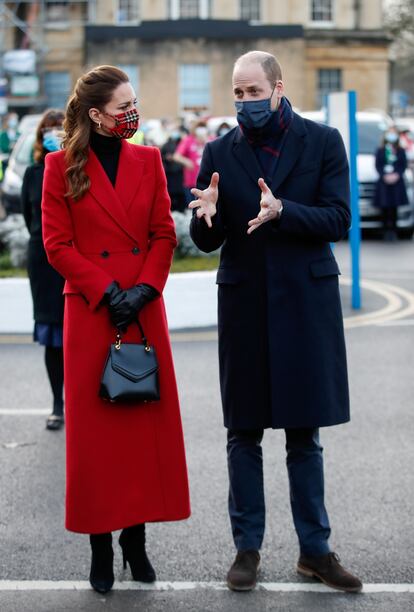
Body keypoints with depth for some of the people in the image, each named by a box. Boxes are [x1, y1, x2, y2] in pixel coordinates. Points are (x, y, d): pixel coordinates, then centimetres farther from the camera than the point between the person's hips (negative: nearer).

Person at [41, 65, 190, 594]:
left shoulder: (148, 160, 7)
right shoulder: (62, 166, -2)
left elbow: (164, 235, 6)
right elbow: (57, 244, -4)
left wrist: (143, 288, -9)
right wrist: (107, 291, -12)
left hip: (144, 311, 3)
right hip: (89, 313, -3)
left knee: (147, 422, 5)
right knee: (95, 427, 2)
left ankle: (136, 536, 16)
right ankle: (100, 544, 10)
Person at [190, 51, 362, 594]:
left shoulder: (323, 142, 0)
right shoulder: (219, 153, 5)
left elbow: (338, 221, -8)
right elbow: (207, 241, 5)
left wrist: (282, 210, -24)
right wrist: (208, 215, -18)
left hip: (305, 303, -1)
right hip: (244, 305, 1)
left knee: (304, 434, 6)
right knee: (244, 434, 6)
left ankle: (315, 550, 17)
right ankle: (247, 548, 17)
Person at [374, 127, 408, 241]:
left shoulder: (400, 151, 10)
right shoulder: (380, 151, 7)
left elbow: (404, 165, 5)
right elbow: (377, 166, 2)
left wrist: (397, 175, -13)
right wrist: (385, 176, -14)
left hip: (396, 182, 1)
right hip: (383, 183, 0)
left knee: (394, 209, 0)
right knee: (385, 208, -2)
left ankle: (393, 231, 5)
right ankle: (386, 231, 3)